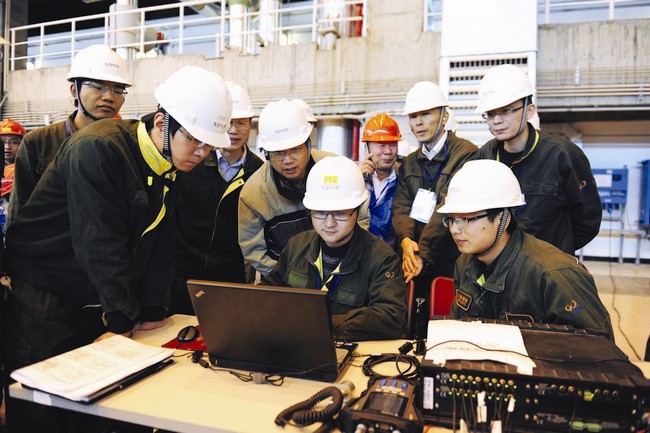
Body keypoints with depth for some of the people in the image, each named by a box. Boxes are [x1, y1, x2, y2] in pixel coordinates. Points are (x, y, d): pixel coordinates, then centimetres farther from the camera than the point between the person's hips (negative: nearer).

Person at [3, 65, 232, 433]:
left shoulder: (169, 165, 2)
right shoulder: (97, 149, -22)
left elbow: (160, 244, 0)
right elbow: (99, 244, -25)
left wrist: (151, 311, -4)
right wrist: (124, 318, -21)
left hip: (97, 302, 7)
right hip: (43, 298, -6)